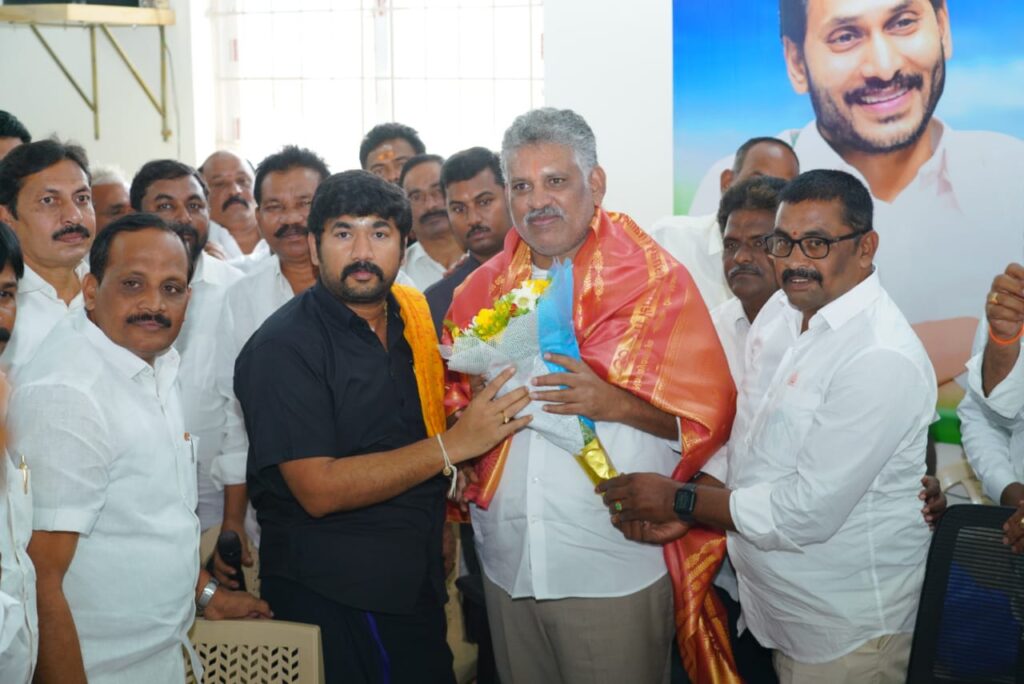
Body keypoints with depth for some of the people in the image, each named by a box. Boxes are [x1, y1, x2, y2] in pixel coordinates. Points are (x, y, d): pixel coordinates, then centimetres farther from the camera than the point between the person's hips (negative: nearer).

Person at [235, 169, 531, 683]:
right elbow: (318, 490, -22)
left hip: (419, 584, 7)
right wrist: (452, 445, -22)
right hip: (330, 599, -6)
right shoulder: (283, 347, -15)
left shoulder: (415, 315, 6)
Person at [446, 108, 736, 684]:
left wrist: (614, 404, -21)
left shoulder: (656, 278, -5)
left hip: (613, 571, -4)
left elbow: (708, 414, -7)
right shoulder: (483, 289, 7)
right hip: (508, 566, 4)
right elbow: (454, 402, 17)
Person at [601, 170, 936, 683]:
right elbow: (745, 444, 9)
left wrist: (680, 500, -17)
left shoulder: (882, 358, -25)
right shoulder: (782, 313, 2)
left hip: (846, 633, -7)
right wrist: (687, 513, -8)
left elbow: (809, 512, -26)